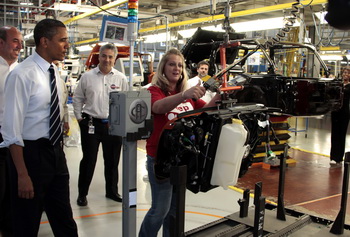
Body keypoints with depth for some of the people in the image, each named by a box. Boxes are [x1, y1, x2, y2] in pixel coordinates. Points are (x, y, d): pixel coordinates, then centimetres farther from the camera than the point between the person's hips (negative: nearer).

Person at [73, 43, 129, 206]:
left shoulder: (121, 78, 2)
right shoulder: (87, 77, 1)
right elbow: (77, 98, 9)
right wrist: (79, 118, 4)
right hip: (91, 124, -1)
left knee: (112, 160, 13)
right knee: (88, 160, 4)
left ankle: (112, 191, 30)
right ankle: (82, 193, 20)